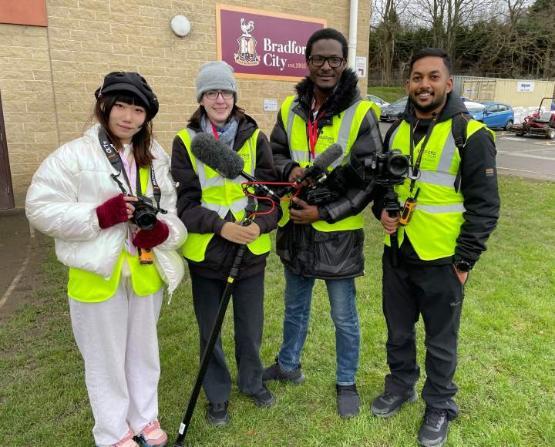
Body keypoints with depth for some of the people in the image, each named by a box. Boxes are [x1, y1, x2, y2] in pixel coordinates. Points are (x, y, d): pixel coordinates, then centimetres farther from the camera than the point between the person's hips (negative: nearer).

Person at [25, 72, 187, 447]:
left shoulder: (157, 158, 4)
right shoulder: (72, 156, -10)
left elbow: (177, 210, 5)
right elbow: (40, 209, -12)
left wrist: (163, 230, -17)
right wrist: (101, 215, -23)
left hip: (146, 272, 4)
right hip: (99, 275, -4)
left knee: (143, 352, 21)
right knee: (106, 359, 13)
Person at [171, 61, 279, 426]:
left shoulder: (254, 137, -2)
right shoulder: (185, 142, -5)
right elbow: (184, 202, -8)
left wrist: (260, 224, -23)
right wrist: (221, 226, -23)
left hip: (251, 250, 1)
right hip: (205, 252, 0)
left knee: (250, 326, 16)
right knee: (210, 330, 15)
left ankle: (252, 381, 44)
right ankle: (218, 394, 38)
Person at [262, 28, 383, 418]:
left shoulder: (361, 113, -12)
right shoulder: (291, 108, 2)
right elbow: (275, 152, 12)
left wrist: (324, 212, -20)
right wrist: (291, 169, -12)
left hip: (339, 233, -4)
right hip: (295, 228, 5)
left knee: (345, 317, 13)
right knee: (295, 307, 23)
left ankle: (347, 383, 36)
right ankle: (289, 366, 47)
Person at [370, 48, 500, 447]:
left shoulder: (470, 135, -12)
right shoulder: (397, 130, 6)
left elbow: (484, 206, -11)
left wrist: (464, 261, -12)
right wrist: (383, 210, -4)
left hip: (442, 262, -5)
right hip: (396, 256, 5)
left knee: (440, 342, 13)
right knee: (398, 331, 21)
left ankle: (440, 406, 36)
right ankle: (400, 386, 44)